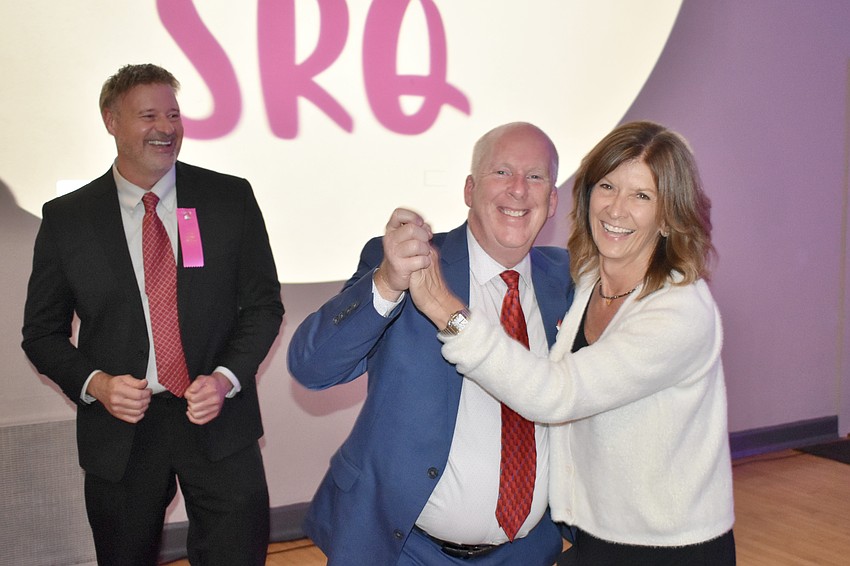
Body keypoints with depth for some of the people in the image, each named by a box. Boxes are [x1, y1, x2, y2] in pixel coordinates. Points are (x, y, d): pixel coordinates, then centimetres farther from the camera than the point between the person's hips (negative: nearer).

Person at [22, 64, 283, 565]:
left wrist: (225, 378, -13)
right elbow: (42, 332, 5)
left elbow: (264, 303, 2)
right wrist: (95, 384, -13)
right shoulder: (66, 218, 0)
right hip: (119, 430, 1)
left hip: (218, 419, 0)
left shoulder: (231, 198, -1)